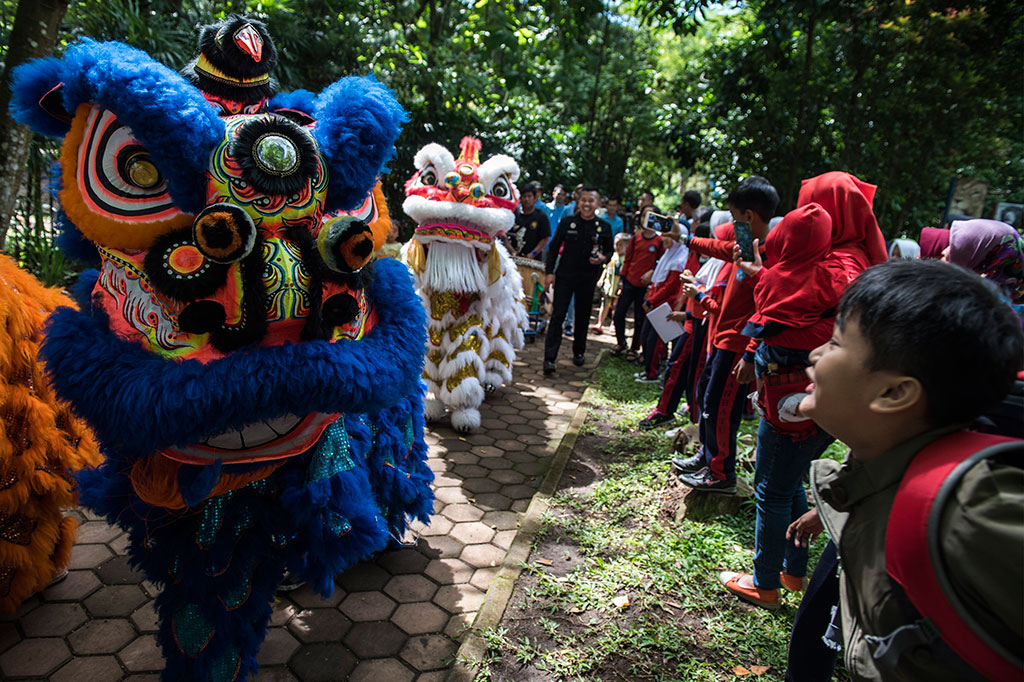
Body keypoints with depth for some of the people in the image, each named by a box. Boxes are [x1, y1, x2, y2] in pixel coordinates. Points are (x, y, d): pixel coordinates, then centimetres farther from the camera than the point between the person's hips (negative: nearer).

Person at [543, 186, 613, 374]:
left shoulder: (604, 227, 2)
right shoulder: (567, 222, 0)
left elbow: (610, 251, 10)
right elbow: (554, 247, 3)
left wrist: (603, 259, -13)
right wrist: (549, 272, -4)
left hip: (588, 279, 2)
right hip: (565, 275, -1)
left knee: (583, 316, 12)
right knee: (558, 315, -7)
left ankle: (579, 351, 32)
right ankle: (549, 358, -7)